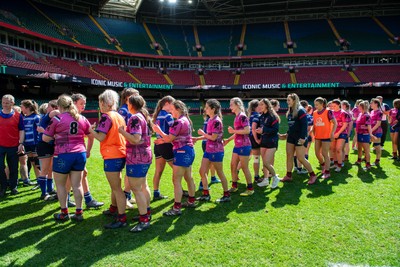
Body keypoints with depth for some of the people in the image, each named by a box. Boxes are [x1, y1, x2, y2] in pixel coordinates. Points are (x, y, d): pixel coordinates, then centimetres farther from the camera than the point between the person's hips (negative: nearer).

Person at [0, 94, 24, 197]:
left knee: (13, 168, 7)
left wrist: (21, 144, -6)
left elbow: (21, 131, 2)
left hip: (14, 147, -1)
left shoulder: (18, 116, 0)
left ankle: (13, 187, 21)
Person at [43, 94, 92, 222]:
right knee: (77, 184, 10)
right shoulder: (82, 119, 5)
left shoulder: (57, 119, -6)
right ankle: (79, 213, 14)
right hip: (80, 154, 4)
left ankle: (64, 213, 20)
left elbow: (45, 138, -2)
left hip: (63, 155, -4)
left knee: (60, 184, 13)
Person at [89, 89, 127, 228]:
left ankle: (122, 218, 1)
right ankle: (113, 209, 40)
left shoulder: (106, 116, -11)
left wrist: (90, 129, -1)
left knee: (116, 188, -4)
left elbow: (101, 137, -16)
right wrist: (98, 127, 19)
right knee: (115, 186, 23)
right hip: (120, 154, 9)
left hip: (111, 156, -9)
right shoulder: (119, 116, 12)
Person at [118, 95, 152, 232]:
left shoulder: (135, 118, -17)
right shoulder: (145, 117, 12)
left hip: (136, 158, -10)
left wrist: (122, 131, -16)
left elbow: (136, 140, -26)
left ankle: (144, 220, 0)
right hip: (145, 155, 10)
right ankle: (146, 212, 33)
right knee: (143, 185, 20)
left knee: (136, 188, -5)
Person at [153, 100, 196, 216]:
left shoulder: (179, 122, -17)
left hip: (182, 152, -10)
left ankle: (177, 208, -1)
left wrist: (158, 130, -3)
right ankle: (191, 201, 33)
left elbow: (169, 138, -17)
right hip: (189, 150, 10)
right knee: (188, 177, 19)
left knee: (176, 180, -6)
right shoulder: (186, 120, 13)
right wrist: (164, 140, 13)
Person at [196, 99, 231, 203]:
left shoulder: (216, 121, -18)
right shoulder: (210, 120, 9)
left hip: (216, 151, -9)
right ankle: (206, 194, 22)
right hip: (208, 150, 9)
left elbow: (213, 137, -21)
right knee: (202, 171, 10)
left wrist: (202, 133, -9)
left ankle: (227, 195, 18)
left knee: (220, 173, 3)